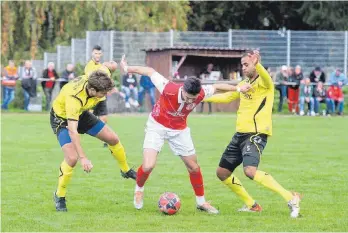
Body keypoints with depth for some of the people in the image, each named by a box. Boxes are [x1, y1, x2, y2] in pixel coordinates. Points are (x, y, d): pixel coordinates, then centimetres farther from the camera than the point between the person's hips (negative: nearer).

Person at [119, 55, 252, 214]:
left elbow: (217, 87, -3)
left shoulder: (201, 93, -25)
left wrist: (238, 89, -4)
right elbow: (150, 71, -21)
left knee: (193, 167, 7)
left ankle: (201, 202, 27)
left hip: (179, 130, 3)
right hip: (157, 126, -3)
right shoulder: (168, 89, -35)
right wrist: (127, 69, -12)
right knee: (148, 166, -17)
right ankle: (139, 190, 15)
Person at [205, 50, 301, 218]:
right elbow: (227, 97, 30)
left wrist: (257, 64, -54)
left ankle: (291, 198, -24)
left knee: (250, 171, -30)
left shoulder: (264, 82, -9)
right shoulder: (244, 84, 16)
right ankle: (251, 205, 24)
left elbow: (266, 78, -34)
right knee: (222, 172, 11)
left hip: (256, 134, -9)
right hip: (240, 134, 9)